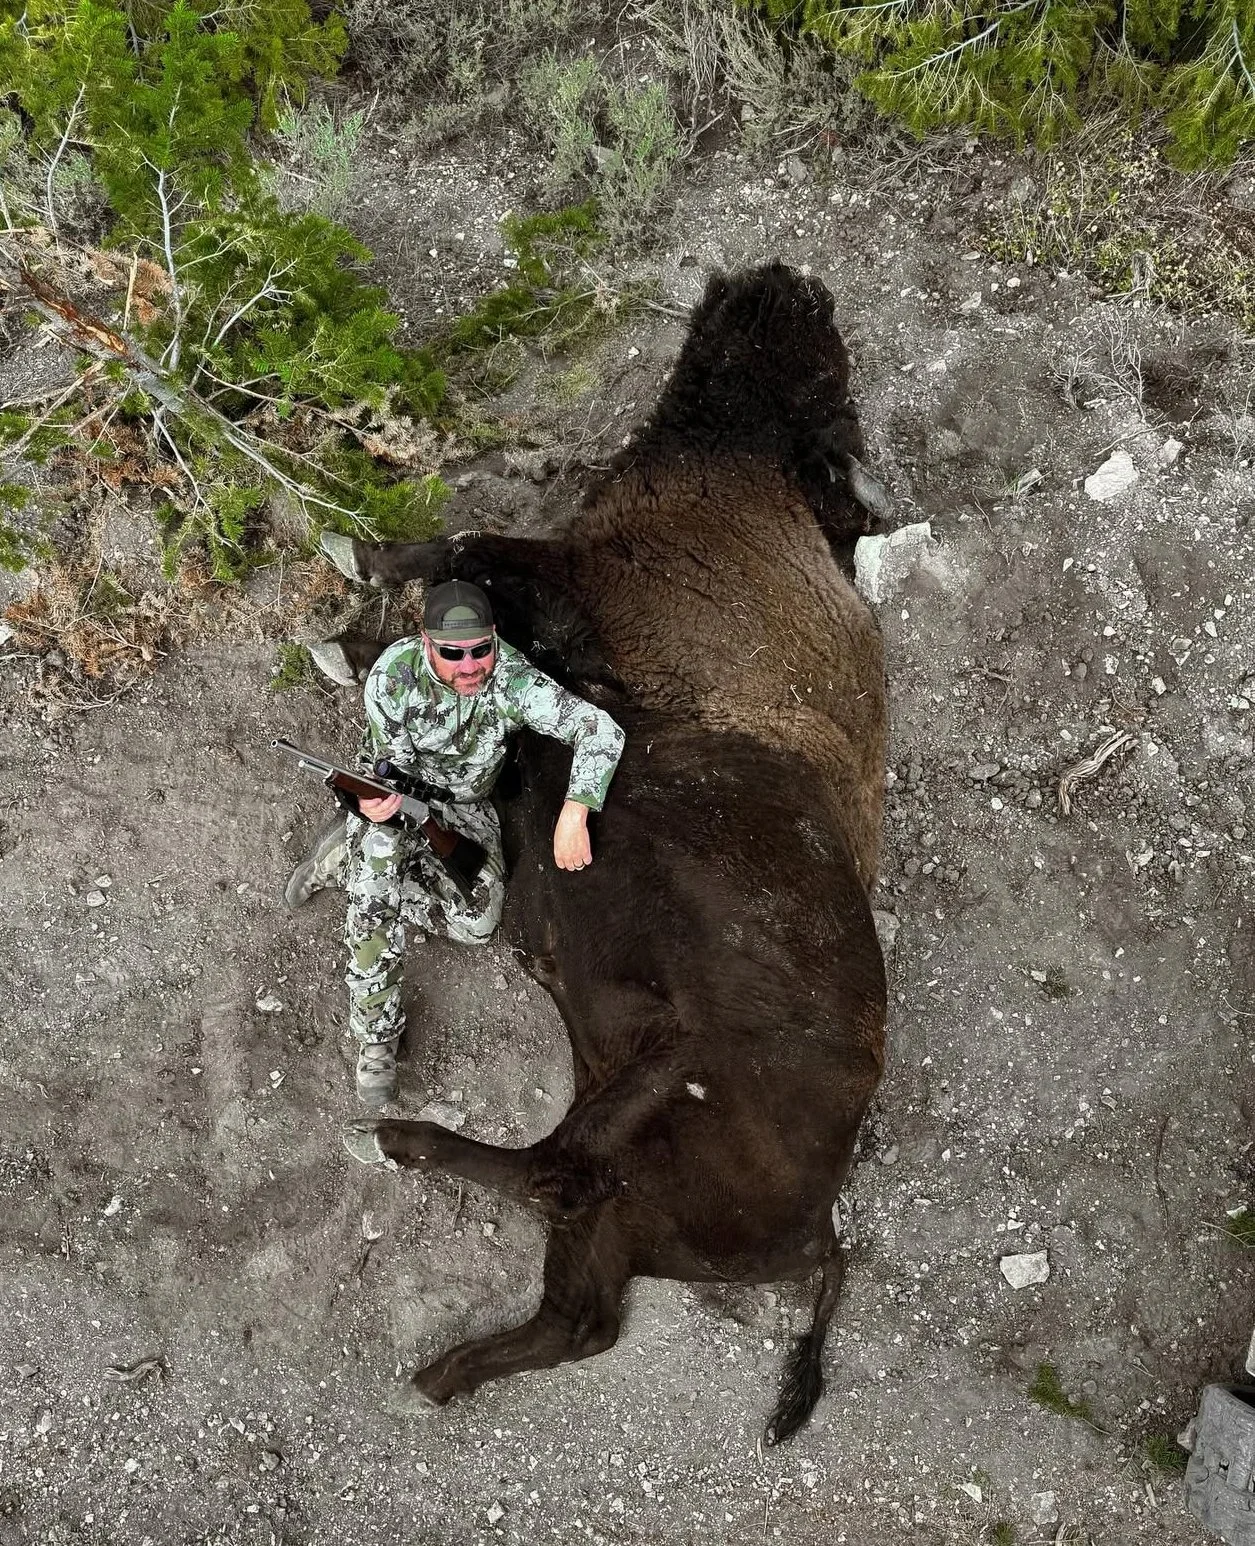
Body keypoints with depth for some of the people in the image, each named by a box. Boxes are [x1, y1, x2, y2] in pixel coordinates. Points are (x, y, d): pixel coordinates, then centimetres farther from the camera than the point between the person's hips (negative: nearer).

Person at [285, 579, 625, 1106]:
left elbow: (600, 730, -34)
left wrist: (574, 813, -46)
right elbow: (396, 764, -21)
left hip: (464, 803, 2)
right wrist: (376, 804, -45)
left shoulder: (512, 679, -31)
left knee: (477, 922, -10)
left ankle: (350, 861, 5)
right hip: (395, 788, -2)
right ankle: (376, 1034, -10)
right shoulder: (394, 674, -29)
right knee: (378, 896, -27)